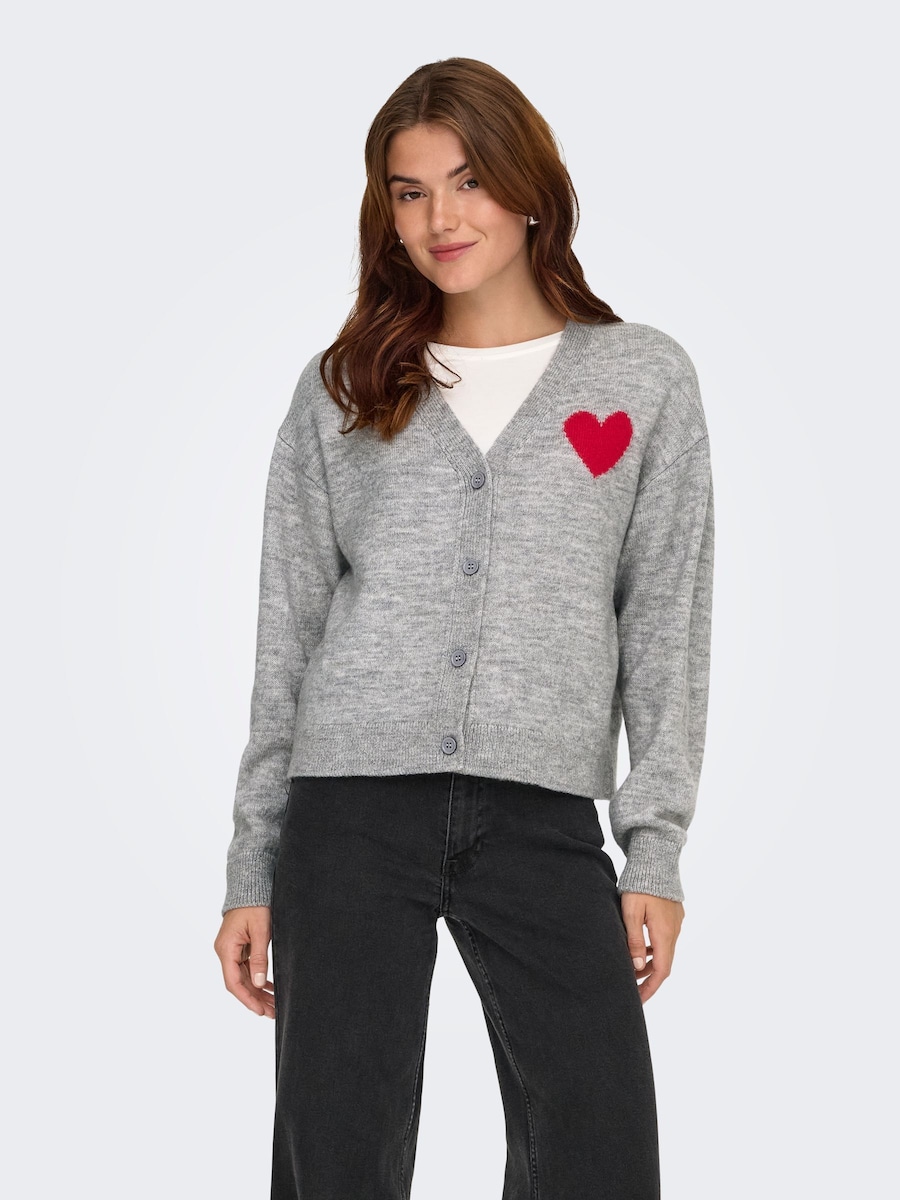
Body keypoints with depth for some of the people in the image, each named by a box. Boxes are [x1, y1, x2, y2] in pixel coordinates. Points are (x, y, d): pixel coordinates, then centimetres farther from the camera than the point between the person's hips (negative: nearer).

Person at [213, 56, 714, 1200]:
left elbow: (666, 629, 7)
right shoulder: (340, 389, 12)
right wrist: (252, 872, 7)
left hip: (546, 819, 0)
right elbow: (286, 634, 11)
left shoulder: (645, 377, 10)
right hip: (352, 806, 1)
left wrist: (657, 849, -2)